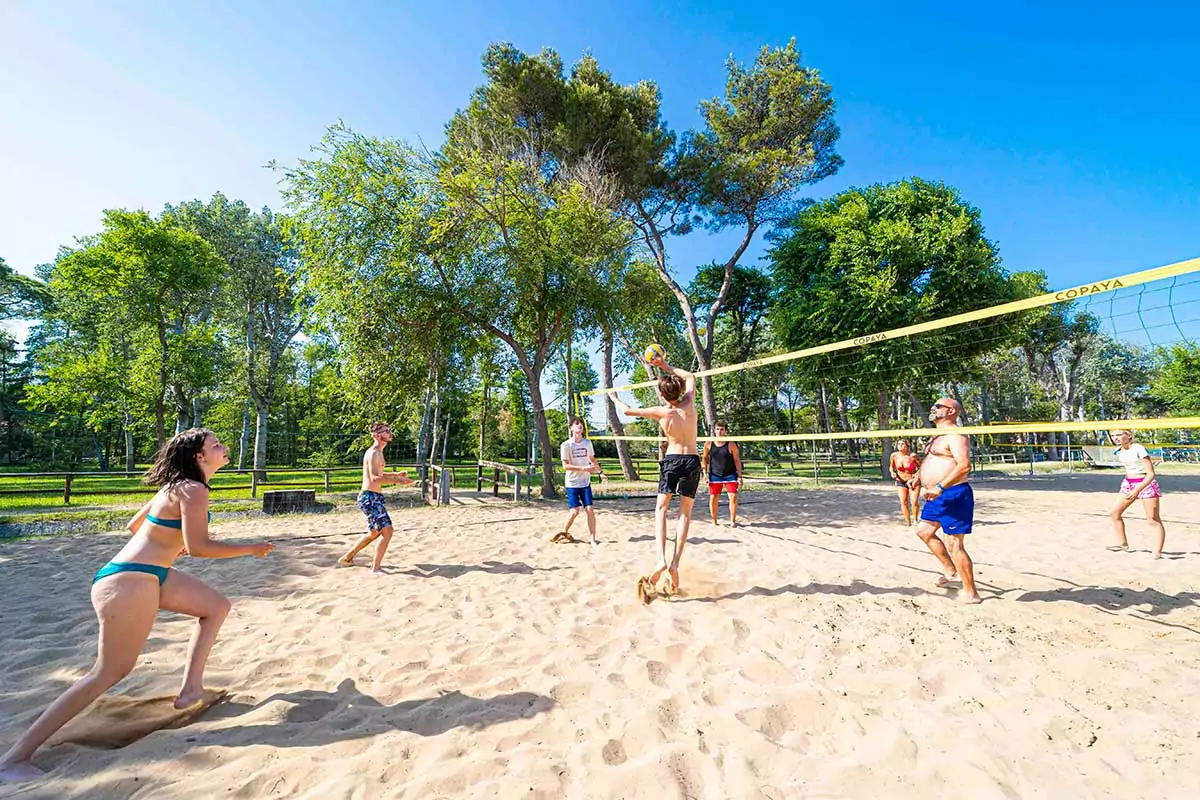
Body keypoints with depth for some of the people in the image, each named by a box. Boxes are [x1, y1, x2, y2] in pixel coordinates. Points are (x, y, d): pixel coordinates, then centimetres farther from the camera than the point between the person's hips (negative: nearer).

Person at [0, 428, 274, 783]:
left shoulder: (178, 485, 11)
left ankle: (190, 688, 16)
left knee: (217, 605, 14)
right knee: (109, 672, 0)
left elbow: (134, 524, 21)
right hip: (131, 581, -10)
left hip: (147, 573, 10)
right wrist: (251, 549, -15)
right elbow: (197, 546, -24)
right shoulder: (193, 490, -19)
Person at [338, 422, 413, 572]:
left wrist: (396, 474, 15)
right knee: (387, 530, -11)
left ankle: (347, 557, 35)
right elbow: (374, 478, -27)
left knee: (375, 532, 22)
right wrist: (397, 481, -31)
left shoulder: (377, 452, 15)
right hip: (369, 497, -11)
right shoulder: (374, 453, -16)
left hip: (373, 497, 11)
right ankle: (376, 568, -5)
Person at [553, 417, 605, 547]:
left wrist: (600, 472, 6)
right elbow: (565, 466, -14)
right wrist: (584, 468, -21)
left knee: (590, 509, -3)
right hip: (572, 483, -3)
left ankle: (593, 539, 7)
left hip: (585, 482, 4)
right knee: (574, 511, -7)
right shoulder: (566, 445, -11)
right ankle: (564, 532, 21)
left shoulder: (587, 443, 3)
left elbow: (592, 459, 17)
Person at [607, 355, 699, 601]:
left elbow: (627, 411, 0)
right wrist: (666, 366, 17)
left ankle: (662, 559, -8)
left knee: (661, 509, 8)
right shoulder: (688, 403, -2)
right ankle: (675, 563, 1)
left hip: (672, 460, -2)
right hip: (692, 461, 3)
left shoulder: (661, 412, -8)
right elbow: (690, 377, 17)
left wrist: (613, 397, 18)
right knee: (685, 513, 7)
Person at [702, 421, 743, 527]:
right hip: (714, 475, 1)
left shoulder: (731, 444, -9)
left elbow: (737, 460, -4)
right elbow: (704, 458, 7)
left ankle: (732, 521, 10)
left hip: (730, 474, -1)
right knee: (713, 498, 2)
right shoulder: (708, 444, -3)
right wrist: (705, 473, 0)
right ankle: (714, 521, 18)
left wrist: (740, 476, -8)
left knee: (733, 497, -6)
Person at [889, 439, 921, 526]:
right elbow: (891, 466, 9)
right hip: (900, 481, 2)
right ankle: (908, 521, 12)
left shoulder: (913, 455, -18)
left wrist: (917, 474, -22)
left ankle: (915, 520, 14)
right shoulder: (894, 455, -9)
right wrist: (892, 472, -11)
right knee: (903, 502, -2)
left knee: (914, 502, -10)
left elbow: (922, 467, -7)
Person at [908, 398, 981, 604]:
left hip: (952, 495, -11)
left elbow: (964, 465, -27)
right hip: (938, 496, 11)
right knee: (924, 531, 19)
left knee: (954, 543, -5)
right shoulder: (938, 436, 17)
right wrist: (918, 478, 13)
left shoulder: (955, 435, -15)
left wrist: (939, 487, -32)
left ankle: (970, 593, 7)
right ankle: (952, 572, 30)